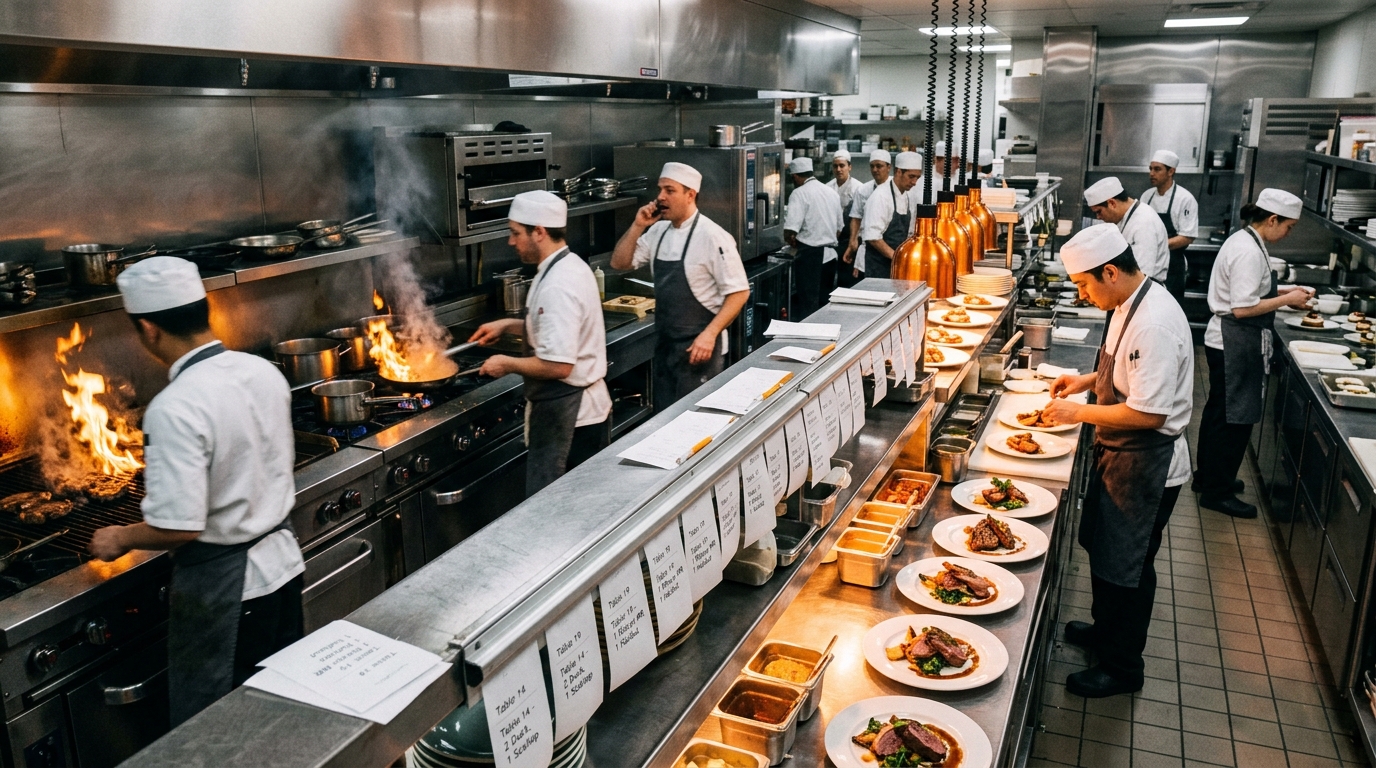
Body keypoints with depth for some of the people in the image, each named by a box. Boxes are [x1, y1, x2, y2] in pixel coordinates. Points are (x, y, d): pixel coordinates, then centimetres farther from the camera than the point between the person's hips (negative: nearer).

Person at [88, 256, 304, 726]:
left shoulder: (175, 410, -25)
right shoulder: (264, 372, -3)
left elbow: (179, 528, -24)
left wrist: (120, 539, -5)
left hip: (224, 585, -7)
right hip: (281, 562, 7)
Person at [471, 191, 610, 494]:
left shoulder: (558, 286, -23)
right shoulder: (569, 266, 9)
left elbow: (558, 365, -28)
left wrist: (507, 364, -13)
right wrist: (509, 325, 17)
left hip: (566, 415, -10)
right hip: (586, 409, 10)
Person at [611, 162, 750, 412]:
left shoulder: (711, 236, -16)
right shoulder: (658, 231, 6)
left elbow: (739, 292, -16)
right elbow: (620, 263, 10)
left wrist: (709, 335, -23)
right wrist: (637, 227, -4)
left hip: (699, 346, -7)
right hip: (665, 344, 7)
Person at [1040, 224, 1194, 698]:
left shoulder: (1155, 324, -29)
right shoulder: (1133, 304, 3)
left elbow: (1149, 412, -29)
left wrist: (1081, 413, -19)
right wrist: (1090, 380, 6)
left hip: (1146, 464, -10)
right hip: (1120, 454, 10)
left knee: (1126, 565, 6)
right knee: (1103, 548, 24)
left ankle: (1122, 666, 24)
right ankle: (1106, 629, 45)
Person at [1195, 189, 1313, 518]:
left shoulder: (1243, 240, 10)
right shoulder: (1249, 252, -22)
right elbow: (1243, 308, -25)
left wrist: (1281, 292, 11)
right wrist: (1287, 299, -15)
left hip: (1225, 341, 11)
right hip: (1236, 345, -11)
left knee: (1219, 412, 20)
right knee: (1235, 418, 0)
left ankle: (1208, 476, 34)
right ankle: (1217, 492, 10)